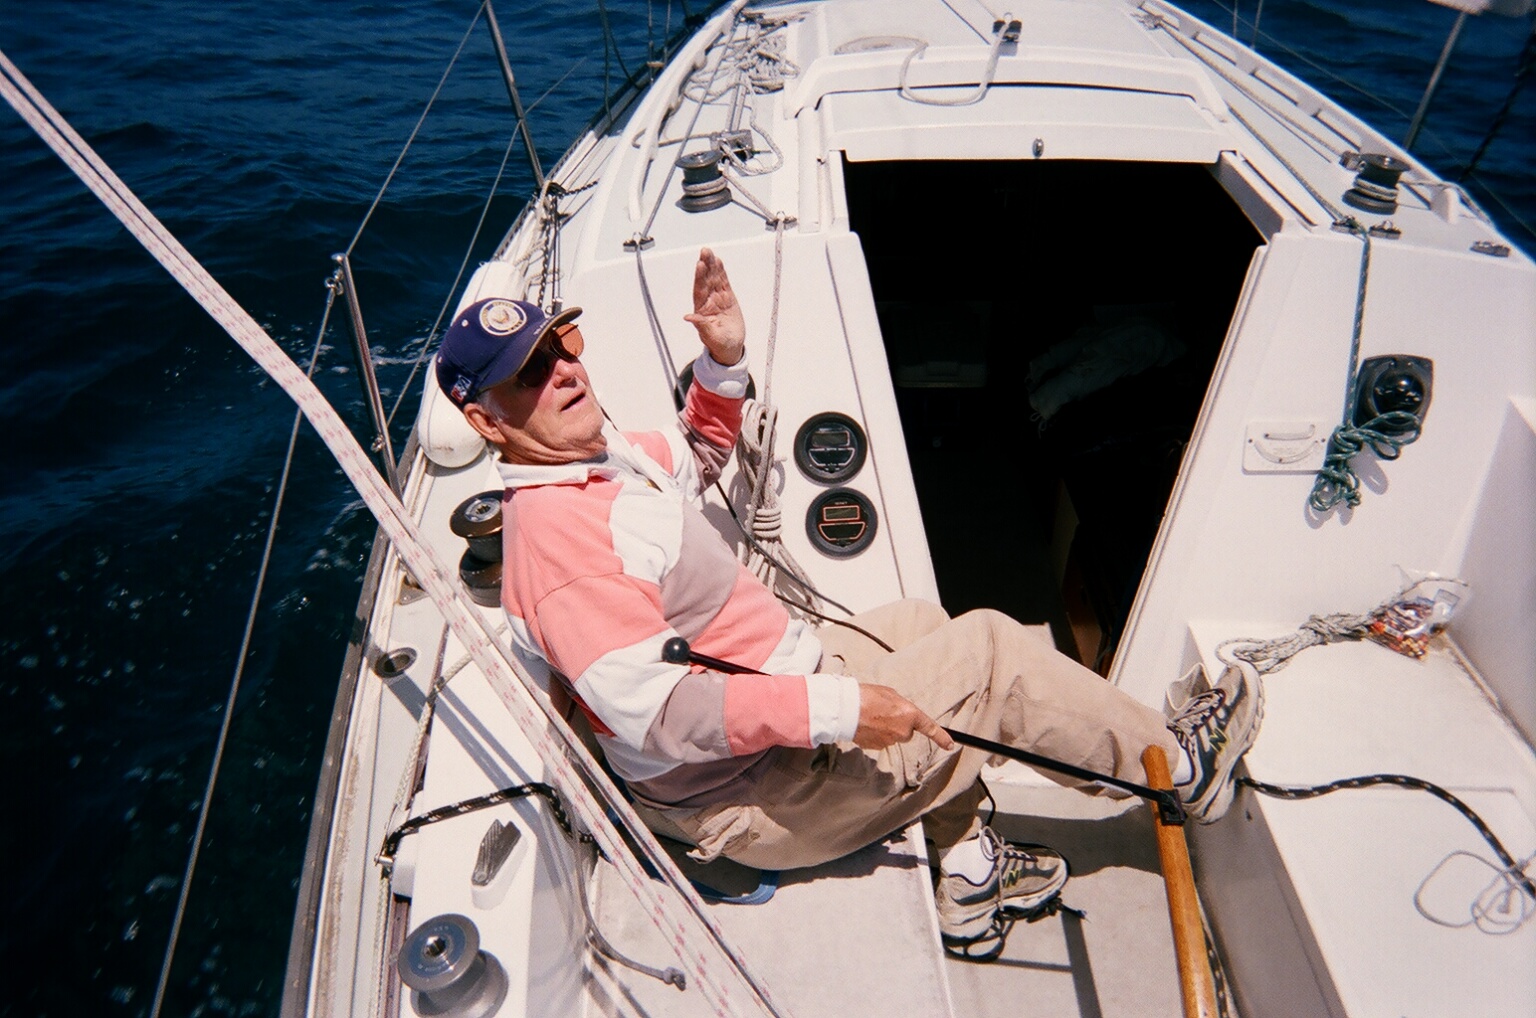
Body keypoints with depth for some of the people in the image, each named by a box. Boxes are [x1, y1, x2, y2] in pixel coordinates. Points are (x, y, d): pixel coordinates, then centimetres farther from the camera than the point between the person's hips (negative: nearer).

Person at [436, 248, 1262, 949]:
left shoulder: (597, 454, 3)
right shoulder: (555, 534, -28)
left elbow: (694, 458, 22)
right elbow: (658, 712, -34)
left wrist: (723, 362, 5)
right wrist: (837, 709, -32)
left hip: (775, 678, 10)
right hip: (752, 794, -10)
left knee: (923, 624, 24)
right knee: (985, 650, -7)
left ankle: (968, 876, 27)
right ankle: (1181, 764, 20)